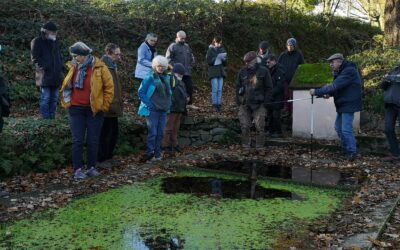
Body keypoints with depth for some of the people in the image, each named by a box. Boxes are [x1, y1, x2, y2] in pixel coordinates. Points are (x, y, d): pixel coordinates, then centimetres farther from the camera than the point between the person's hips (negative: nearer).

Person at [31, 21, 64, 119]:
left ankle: (52, 117, 18)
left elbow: (59, 56, 27)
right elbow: (35, 58, -8)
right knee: (45, 98, -6)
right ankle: (45, 119, -1)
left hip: (56, 76, 7)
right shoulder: (37, 41, -2)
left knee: (54, 98, 10)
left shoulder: (55, 41, 19)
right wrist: (44, 67, -15)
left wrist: (60, 66, 11)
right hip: (45, 76, -6)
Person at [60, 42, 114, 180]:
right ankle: (78, 169, 6)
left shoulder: (99, 67, -8)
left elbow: (109, 87, -5)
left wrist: (104, 105, -5)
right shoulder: (73, 67, 5)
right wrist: (67, 102, 10)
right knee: (77, 140, 1)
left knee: (93, 140, 7)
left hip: (94, 110, -2)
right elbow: (66, 85, 19)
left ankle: (92, 167, 20)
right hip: (76, 109, 3)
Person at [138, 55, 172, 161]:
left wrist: (168, 105, 11)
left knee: (160, 133, 9)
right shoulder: (150, 78, -9)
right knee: (152, 133, -7)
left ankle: (157, 153, 19)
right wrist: (149, 104, -14)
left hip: (163, 110, 6)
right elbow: (141, 92, -10)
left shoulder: (167, 78, 10)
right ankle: (150, 154, 1)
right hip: (152, 110, -6)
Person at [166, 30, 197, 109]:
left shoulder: (187, 46, 16)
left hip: (187, 72, 6)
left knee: (190, 87, 7)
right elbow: (168, 58, -8)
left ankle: (190, 103, 17)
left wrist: (191, 65, 14)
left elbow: (191, 57, 27)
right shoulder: (172, 46, -4)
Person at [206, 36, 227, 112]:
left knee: (220, 89, 3)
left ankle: (219, 105, 7)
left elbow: (225, 63, 12)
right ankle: (215, 105, -1)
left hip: (221, 72, 4)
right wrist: (217, 58, -19)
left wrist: (223, 59, -9)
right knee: (215, 89, -7)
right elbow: (209, 61, -10)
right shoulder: (210, 50, -1)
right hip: (213, 72, -4)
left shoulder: (222, 50, 12)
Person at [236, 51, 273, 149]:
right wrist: (238, 101, 5)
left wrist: (266, 102, -4)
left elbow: (269, 88, 3)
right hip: (244, 104, 3)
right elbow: (238, 87, 13)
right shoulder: (242, 72, 9)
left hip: (259, 104, -3)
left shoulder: (263, 71, 1)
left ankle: (259, 147, 10)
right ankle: (246, 146, 15)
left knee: (259, 127, 0)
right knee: (245, 127, 4)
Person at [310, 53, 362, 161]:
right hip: (342, 104, 10)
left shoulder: (349, 71, -21)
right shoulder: (340, 71, 13)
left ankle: (352, 152, 5)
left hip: (349, 104, -10)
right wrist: (329, 94, -7)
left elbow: (335, 86, -28)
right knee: (338, 127, 16)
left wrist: (317, 92, -28)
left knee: (346, 129, -9)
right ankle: (346, 149, 29)